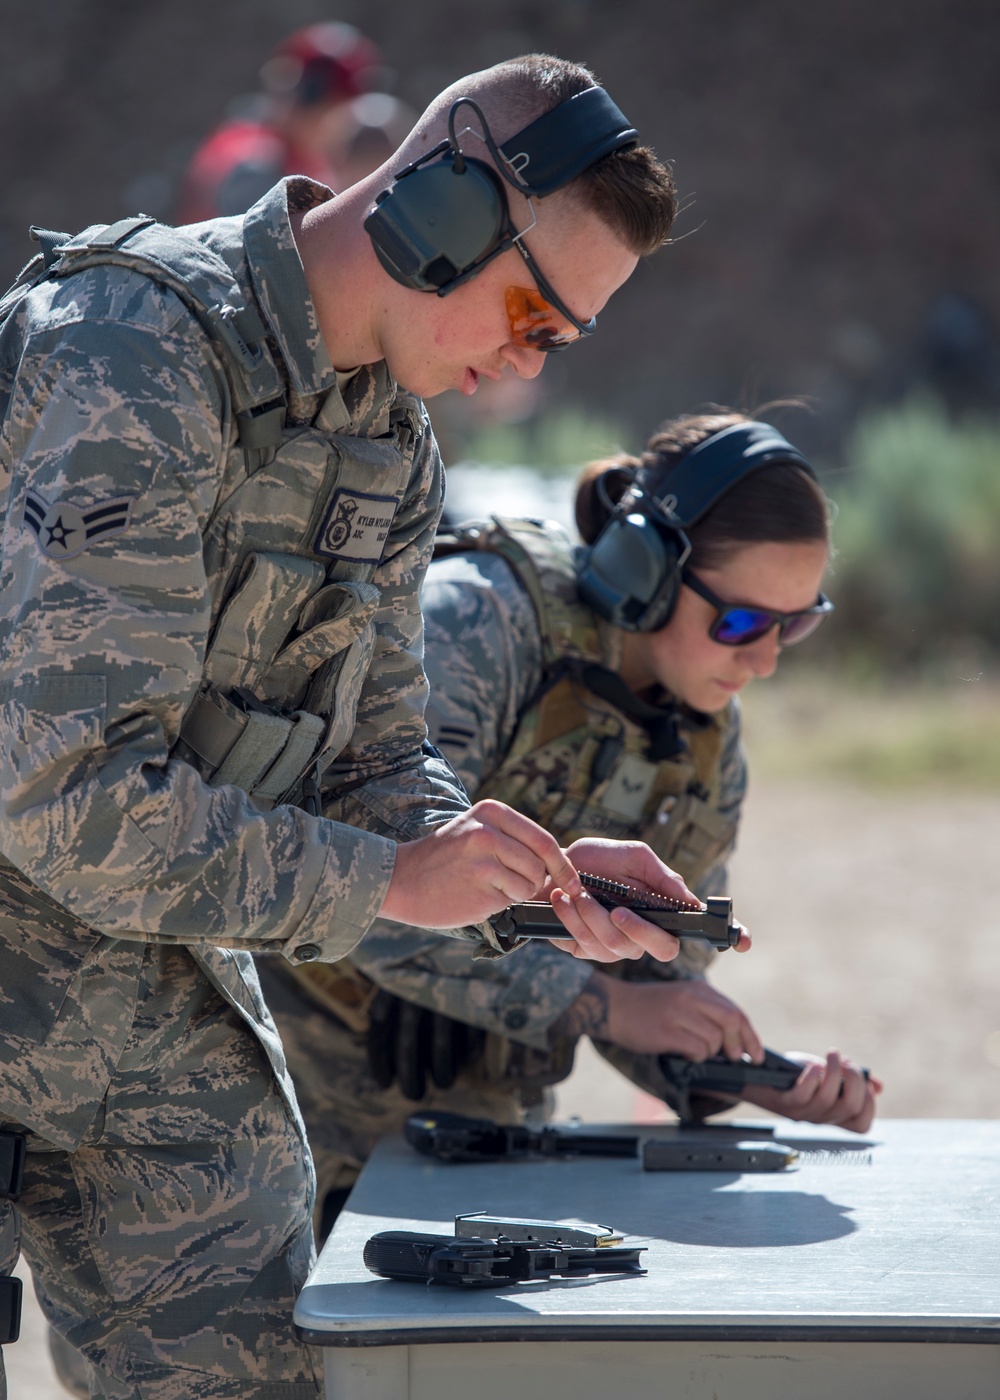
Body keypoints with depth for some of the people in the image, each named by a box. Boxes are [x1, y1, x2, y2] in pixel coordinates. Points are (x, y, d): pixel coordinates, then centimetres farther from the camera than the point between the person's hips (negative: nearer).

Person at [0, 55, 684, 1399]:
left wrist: (537, 882, -8)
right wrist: (384, 882, -22)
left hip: (164, 996, 8)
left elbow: (368, 754, 11)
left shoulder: (393, 446, 7)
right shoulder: (138, 357, -23)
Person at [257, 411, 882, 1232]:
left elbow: (656, 984, 6)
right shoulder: (474, 627, -21)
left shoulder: (711, 744, 1)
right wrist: (596, 1003, -33)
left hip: (489, 1120, 6)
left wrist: (766, 1081, -13)